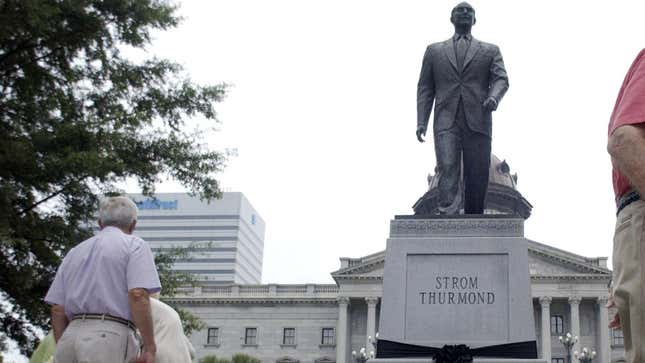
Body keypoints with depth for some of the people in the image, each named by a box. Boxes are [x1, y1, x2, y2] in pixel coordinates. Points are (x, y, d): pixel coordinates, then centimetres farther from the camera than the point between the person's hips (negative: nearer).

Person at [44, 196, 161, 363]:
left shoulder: (74, 252, 23)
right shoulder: (134, 245, 6)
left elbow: (58, 309, 16)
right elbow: (138, 296, -10)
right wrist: (150, 346, -9)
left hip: (70, 338, 6)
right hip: (109, 337, -6)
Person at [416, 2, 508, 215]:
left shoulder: (490, 51, 18)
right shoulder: (434, 51, 20)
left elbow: (501, 79, 4)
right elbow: (425, 88, 15)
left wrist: (494, 97, -20)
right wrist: (421, 121, 2)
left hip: (477, 122, 1)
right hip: (446, 122, 0)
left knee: (477, 177, -2)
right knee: (448, 169, -17)